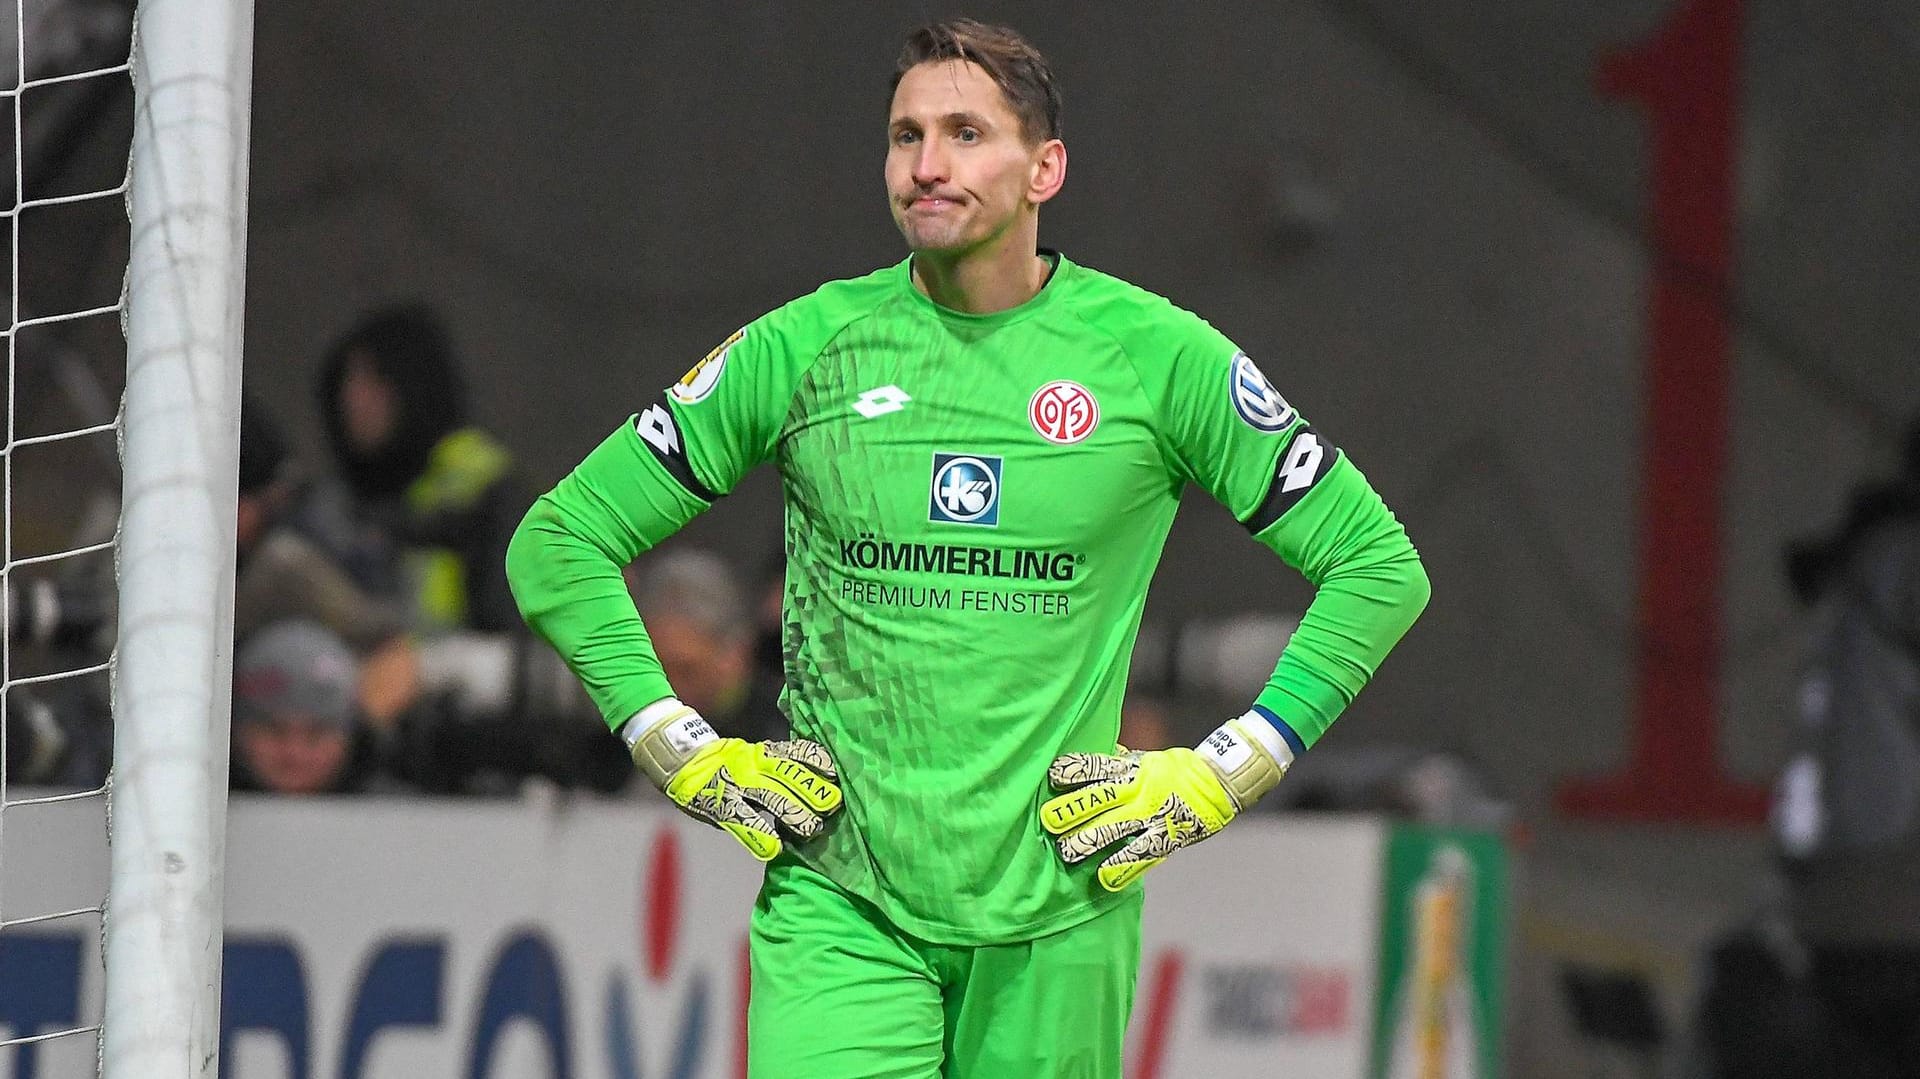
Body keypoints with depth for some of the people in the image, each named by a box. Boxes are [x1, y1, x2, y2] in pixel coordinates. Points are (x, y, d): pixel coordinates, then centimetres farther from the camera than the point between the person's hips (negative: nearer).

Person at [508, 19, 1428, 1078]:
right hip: (839, 905, -1)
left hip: (1054, 914, 1)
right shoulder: (805, 347, 1)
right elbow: (558, 543, 8)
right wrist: (693, 760, 0)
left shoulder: (1154, 355, 0)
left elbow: (1378, 565, 6)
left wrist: (1219, 778, -1)